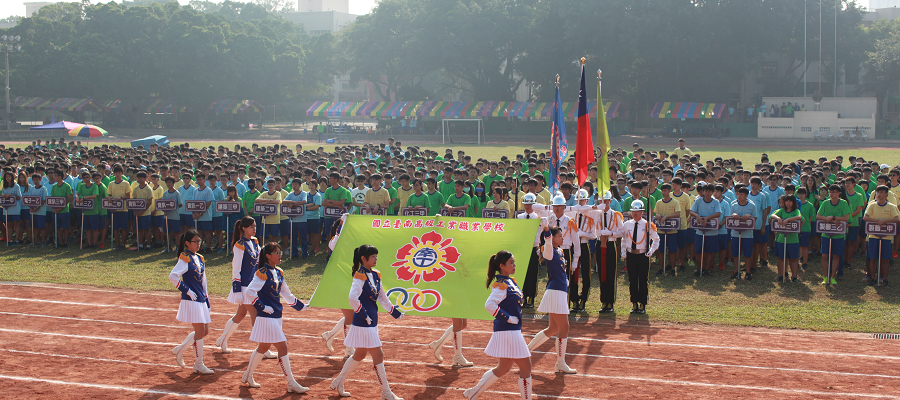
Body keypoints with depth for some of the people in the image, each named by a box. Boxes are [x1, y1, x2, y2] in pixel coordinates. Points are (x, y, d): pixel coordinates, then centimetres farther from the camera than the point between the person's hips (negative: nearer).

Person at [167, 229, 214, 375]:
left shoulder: (200, 259, 13)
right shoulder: (185, 259, -10)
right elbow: (172, 276, -19)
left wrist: (206, 299, 18)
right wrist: (186, 290, -18)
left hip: (201, 300, 8)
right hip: (191, 301, -8)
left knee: (205, 331, 11)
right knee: (200, 331, -7)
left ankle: (180, 349, 28)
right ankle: (199, 365, 3)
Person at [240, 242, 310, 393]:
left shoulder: (279, 273, 11)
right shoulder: (262, 273, -14)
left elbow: (286, 294, 21)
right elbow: (249, 292, -20)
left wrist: (301, 306, 19)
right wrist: (262, 307, -17)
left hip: (277, 316, 9)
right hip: (267, 317, -9)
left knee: (264, 347, 18)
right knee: (282, 347, -7)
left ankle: (248, 376, 34)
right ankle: (291, 384, -1)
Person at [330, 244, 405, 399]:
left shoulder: (376, 275, 10)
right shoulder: (360, 276, -16)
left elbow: (382, 297, 19)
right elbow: (353, 298, -26)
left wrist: (394, 312, 18)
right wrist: (363, 315, -21)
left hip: (372, 321, 9)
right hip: (363, 322, -9)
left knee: (360, 354, 20)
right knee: (378, 355, -4)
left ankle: (339, 382, 35)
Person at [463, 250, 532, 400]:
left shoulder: (510, 281, 12)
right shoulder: (501, 284, -17)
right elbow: (490, 305, -28)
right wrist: (508, 318, -21)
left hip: (513, 331, 10)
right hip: (507, 332, -10)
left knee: (503, 368, 18)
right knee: (526, 366, -3)